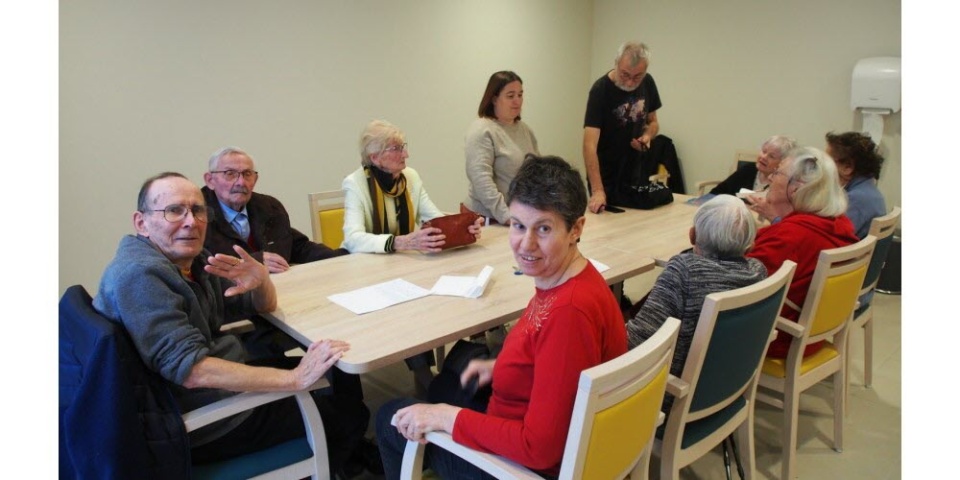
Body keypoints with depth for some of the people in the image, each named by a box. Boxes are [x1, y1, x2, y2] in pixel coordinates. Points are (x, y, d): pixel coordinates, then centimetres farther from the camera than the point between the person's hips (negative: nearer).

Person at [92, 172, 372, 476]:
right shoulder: (140, 274, -25)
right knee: (350, 414, -1)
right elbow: (190, 369, -33)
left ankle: (358, 457, 40)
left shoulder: (190, 259, 3)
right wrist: (296, 379, -33)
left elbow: (265, 306, 7)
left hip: (221, 390, 9)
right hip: (205, 425, -9)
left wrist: (261, 280, -18)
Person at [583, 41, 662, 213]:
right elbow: (590, 144, -29)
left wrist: (647, 136, -13)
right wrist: (597, 190, -39)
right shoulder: (600, 90, -21)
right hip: (606, 178, -5)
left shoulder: (648, 83, -4)